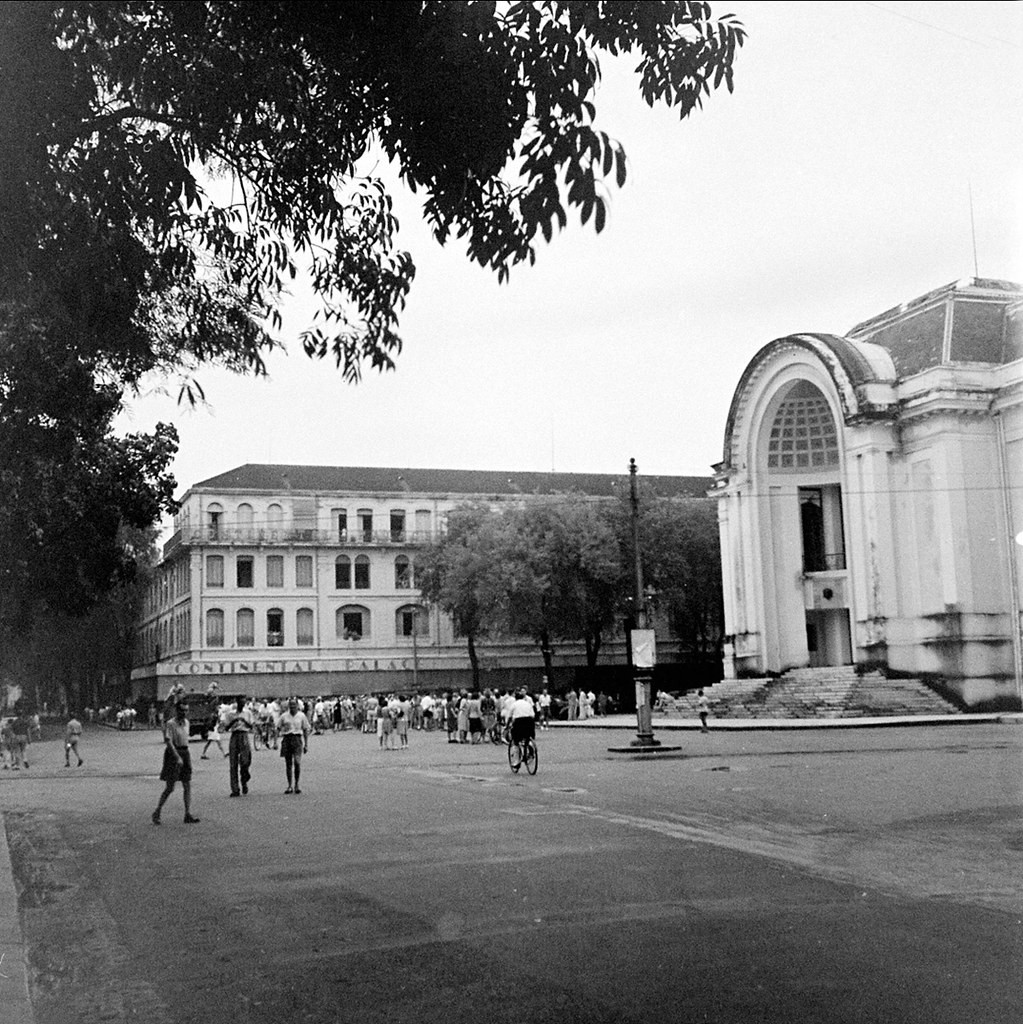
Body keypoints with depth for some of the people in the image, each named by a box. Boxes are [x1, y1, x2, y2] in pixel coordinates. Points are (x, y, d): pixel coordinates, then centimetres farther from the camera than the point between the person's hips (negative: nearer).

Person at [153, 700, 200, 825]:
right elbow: (168, 742, -20)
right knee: (170, 787, -4)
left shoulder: (186, 722, 11)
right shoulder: (170, 724, -13)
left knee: (187, 786, 2)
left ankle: (188, 814, 2)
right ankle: (157, 812, 11)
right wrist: (177, 757, -29)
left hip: (185, 754, 7)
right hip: (173, 754, -7)